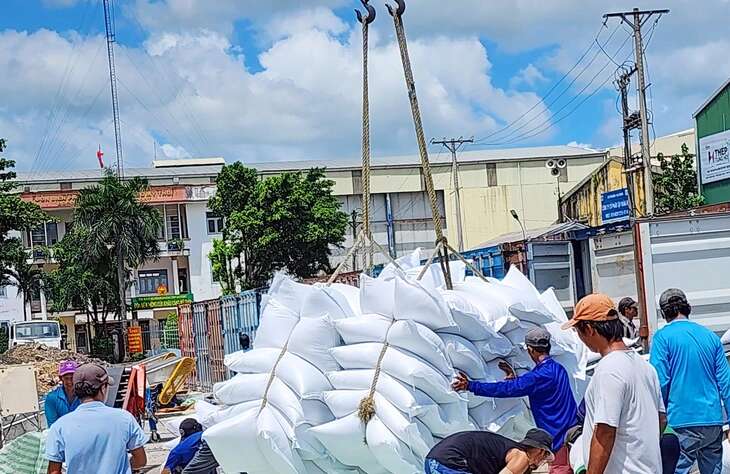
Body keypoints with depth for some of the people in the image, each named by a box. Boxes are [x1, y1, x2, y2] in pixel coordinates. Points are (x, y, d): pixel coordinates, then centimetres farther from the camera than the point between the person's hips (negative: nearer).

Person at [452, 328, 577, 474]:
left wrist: (471, 386, -21)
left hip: (559, 437, -9)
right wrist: (515, 379, 20)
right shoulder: (558, 369, 9)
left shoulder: (540, 376, -20)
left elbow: (505, 389, -23)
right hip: (572, 432, 9)